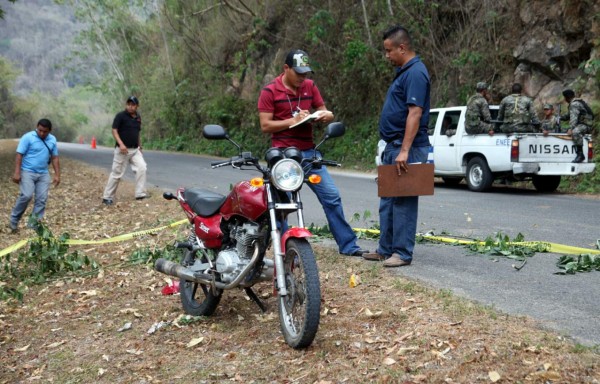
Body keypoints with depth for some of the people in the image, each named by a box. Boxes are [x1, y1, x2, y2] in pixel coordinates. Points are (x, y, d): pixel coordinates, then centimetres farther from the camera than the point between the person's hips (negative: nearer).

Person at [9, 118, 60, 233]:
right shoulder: (28, 137, -9)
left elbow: (55, 158, 12)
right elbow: (19, 155, -10)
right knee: (26, 195, -18)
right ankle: (14, 221, -2)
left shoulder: (52, 140, 7)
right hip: (27, 172, -5)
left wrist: (57, 175, 6)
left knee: (42, 199, -1)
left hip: (43, 174, 5)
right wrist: (17, 172, -18)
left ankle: (34, 224, 7)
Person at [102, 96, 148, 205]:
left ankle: (140, 194, -6)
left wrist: (140, 146, 19)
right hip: (122, 150, -5)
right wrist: (121, 144, -25)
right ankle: (107, 197, 8)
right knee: (116, 173, -2)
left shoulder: (138, 117, 11)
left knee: (142, 167, -12)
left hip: (135, 150, 6)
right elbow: (114, 130, -13)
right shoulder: (120, 116, -9)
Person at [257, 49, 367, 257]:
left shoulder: (310, 86, 9)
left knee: (332, 196, 3)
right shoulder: (270, 92, -5)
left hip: (309, 152, 5)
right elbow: (265, 125, -9)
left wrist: (326, 115, -8)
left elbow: (324, 111, 16)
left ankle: (347, 245, 11)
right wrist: (293, 121, -15)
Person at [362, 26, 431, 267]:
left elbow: (415, 113, -23)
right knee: (388, 200, 14)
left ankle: (402, 253, 2)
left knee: (403, 202, -5)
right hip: (393, 147, 11)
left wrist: (404, 151, -27)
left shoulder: (415, 73, -15)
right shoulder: (404, 72, 18)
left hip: (406, 149, -11)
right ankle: (386, 249, 22)